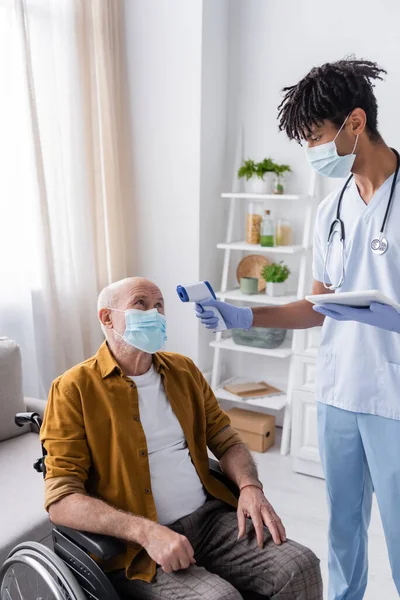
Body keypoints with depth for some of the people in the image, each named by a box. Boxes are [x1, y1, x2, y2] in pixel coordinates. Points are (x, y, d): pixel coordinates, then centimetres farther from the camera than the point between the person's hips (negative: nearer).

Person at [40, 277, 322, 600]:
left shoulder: (183, 370, 10)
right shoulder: (75, 388, -7)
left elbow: (227, 440, 15)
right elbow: (61, 500, -13)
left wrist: (250, 487, -6)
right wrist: (147, 532, -24)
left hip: (209, 517, 5)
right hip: (136, 543, -5)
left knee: (301, 566, -14)